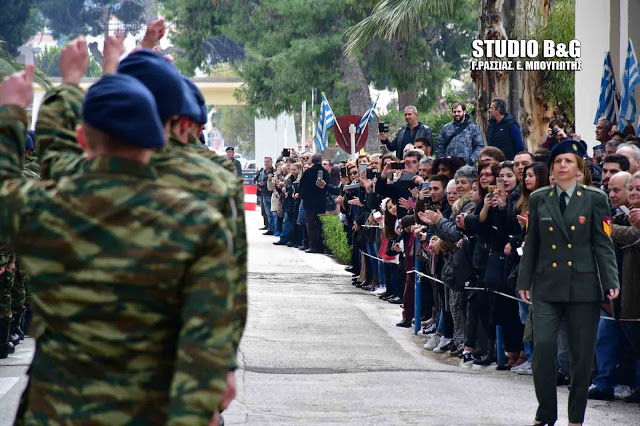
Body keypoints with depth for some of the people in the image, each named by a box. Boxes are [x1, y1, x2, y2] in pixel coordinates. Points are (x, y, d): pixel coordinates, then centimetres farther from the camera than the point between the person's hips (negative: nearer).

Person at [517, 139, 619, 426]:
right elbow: (531, 244, 13)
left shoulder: (594, 199, 3)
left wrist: (611, 281, -8)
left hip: (583, 287, -1)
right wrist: (525, 281, 9)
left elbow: (603, 244, 1)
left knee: (582, 355, 2)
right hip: (548, 286, 1)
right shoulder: (538, 199, 9)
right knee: (543, 347, -13)